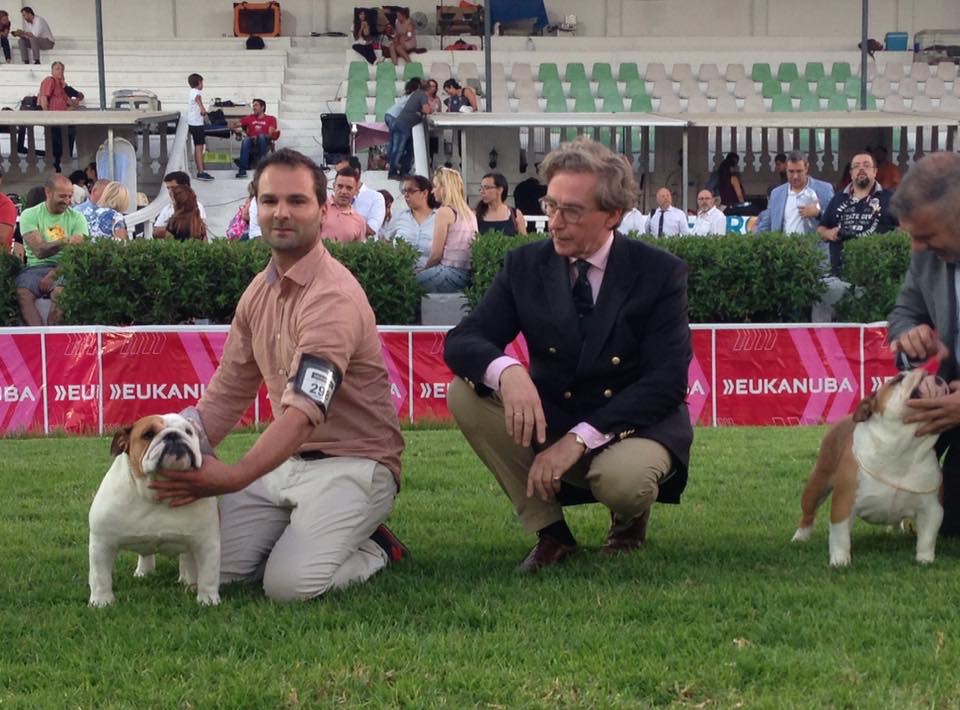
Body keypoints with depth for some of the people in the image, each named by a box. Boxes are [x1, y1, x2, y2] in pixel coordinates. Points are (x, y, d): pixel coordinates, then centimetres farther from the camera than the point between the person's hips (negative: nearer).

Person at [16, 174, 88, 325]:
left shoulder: (76, 218, 9)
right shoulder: (30, 215, 5)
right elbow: (39, 251, -8)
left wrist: (52, 275, -15)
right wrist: (65, 241, -25)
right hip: (36, 267, 0)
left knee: (60, 292, -34)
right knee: (22, 293, -30)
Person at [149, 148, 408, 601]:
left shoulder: (333, 296, -21)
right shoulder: (260, 290, 7)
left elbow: (305, 411, -33)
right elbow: (229, 389, 13)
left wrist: (235, 477, -47)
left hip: (350, 463, -7)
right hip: (287, 460, 7)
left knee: (289, 584, -24)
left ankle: (373, 550, 5)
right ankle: (301, 539, 16)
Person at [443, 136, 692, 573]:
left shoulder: (660, 273, -10)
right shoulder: (525, 266, -2)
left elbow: (666, 382, -17)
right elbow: (461, 341, -9)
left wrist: (579, 438, -28)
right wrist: (506, 371, -35)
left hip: (632, 427, -3)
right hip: (548, 422, 3)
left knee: (622, 480, -37)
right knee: (464, 392, -21)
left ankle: (630, 519, 5)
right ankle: (549, 531, -8)